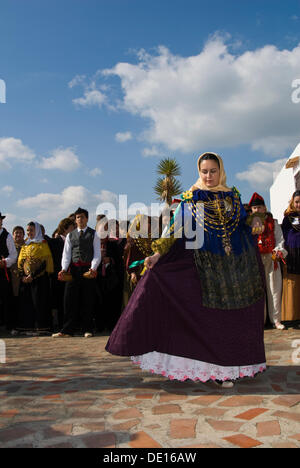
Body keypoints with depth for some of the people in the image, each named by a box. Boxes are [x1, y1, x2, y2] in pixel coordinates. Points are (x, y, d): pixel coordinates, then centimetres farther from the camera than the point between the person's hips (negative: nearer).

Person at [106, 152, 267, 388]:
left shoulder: (232, 195, 11)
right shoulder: (191, 198, 2)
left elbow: (242, 223, 18)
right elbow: (178, 229, -4)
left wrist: (254, 223, -4)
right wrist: (159, 253, -12)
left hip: (237, 265, 3)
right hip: (206, 266, -3)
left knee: (235, 314, 7)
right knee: (210, 317, 0)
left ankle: (233, 364, 19)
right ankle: (219, 368, 10)